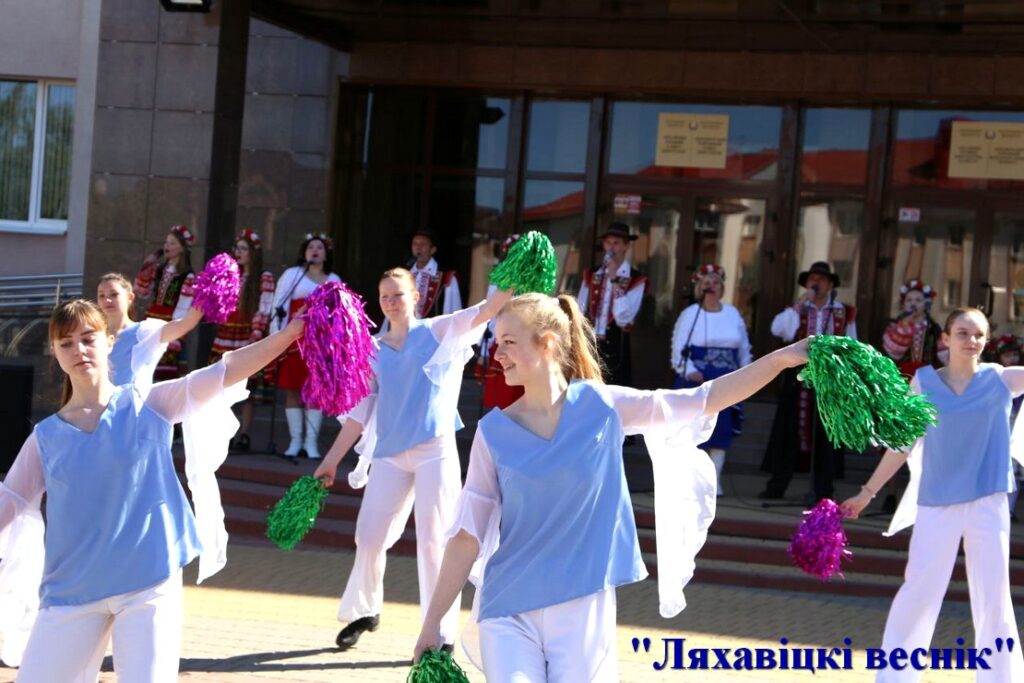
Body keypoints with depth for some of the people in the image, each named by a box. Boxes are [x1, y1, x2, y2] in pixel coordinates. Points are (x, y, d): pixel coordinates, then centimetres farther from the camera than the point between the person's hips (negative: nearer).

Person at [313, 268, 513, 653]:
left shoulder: (438, 332, 4)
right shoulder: (373, 352, 13)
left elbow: (485, 310, -11)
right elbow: (360, 412, 14)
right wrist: (331, 461, 11)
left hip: (436, 450, -3)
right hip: (389, 454, 3)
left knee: (434, 542, -4)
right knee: (369, 537, 5)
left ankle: (442, 635, 3)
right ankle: (364, 611, 31)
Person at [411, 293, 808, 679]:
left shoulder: (602, 406, -1)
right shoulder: (493, 431, -2)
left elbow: (707, 399, 1)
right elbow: (467, 533, 0)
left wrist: (785, 357, -5)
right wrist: (432, 622, -1)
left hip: (582, 607, 0)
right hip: (508, 609, 0)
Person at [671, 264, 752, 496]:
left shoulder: (733, 314, 11)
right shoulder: (690, 314, 0)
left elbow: (744, 349, 17)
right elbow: (678, 348, -5)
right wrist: (689, 371, -18)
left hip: (726, 381, 3)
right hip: (696, 380, -3)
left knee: (722, 428, 1)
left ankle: (714, 479, 5)